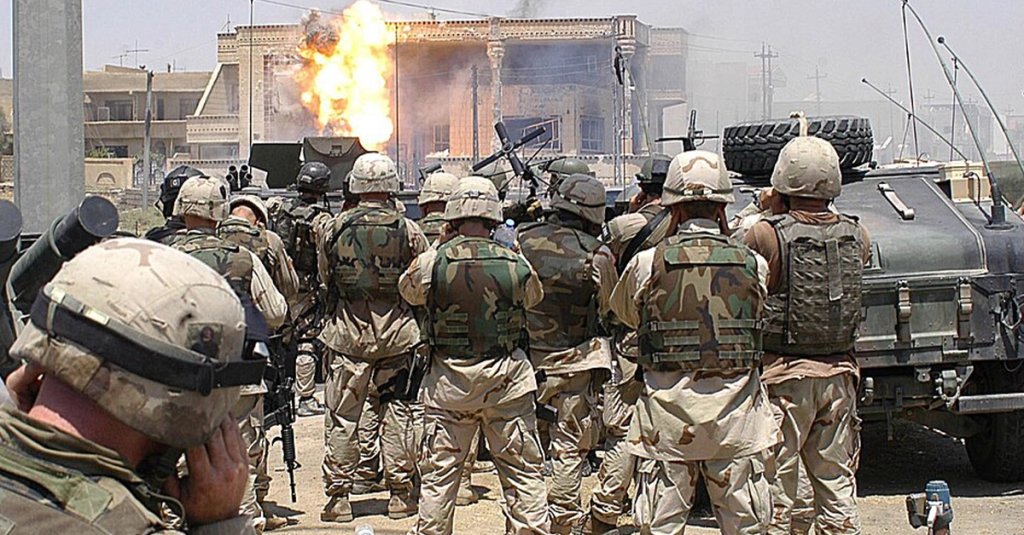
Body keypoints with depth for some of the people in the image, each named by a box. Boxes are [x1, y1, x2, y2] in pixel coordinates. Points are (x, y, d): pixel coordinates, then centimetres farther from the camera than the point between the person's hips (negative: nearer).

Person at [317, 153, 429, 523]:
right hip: (398, 332, 0)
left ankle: (338, 496, 8)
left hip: (347, 333, 0)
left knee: (341, 416, 6)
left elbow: (325, 277, 9)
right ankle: (400, 492, 13)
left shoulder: (334, 228, -2)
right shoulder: (408, 230, -4)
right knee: (399, 412, 9)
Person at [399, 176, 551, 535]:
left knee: (439, 473, 11)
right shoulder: (515, 264, -7)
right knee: (523, 471, 9)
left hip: (449, 380, 0)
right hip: (507, 379, 0)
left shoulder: (432, 262, -10)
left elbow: (407, 290, 12)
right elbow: (534, 297, 13)